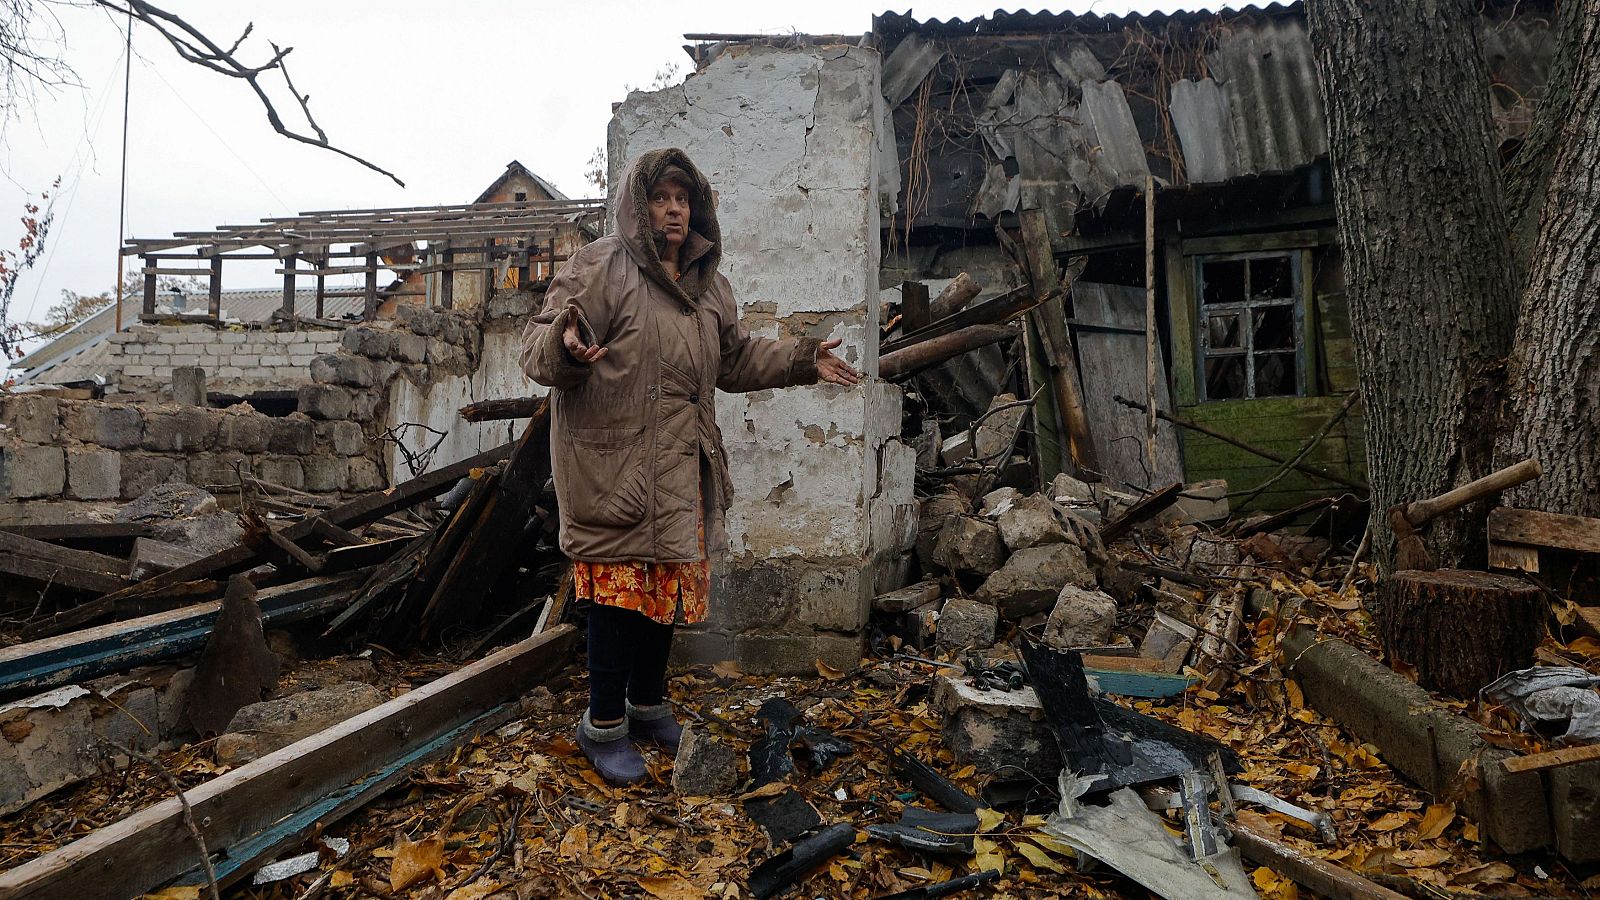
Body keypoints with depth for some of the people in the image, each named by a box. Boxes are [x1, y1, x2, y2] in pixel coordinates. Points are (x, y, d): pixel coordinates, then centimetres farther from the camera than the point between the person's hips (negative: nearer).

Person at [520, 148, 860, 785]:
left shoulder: (709, 284, 15)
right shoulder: (600, 266, -7)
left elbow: (735, 357, 26)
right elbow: (538, 343, -14)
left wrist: (803, 361, 18)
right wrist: (566, 344, -37)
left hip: (681, 469, 7)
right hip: (615, 464, -7)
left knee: (669, 583, 13)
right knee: (621, 586, -3)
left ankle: (648, 703, 31)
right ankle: (603, 724, 13)